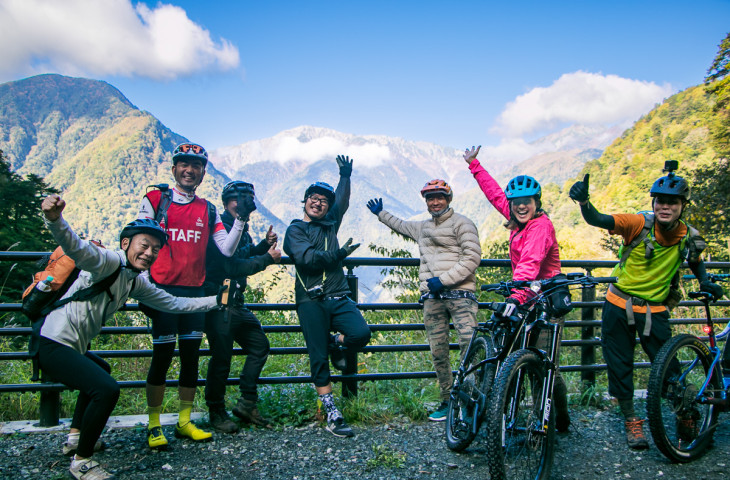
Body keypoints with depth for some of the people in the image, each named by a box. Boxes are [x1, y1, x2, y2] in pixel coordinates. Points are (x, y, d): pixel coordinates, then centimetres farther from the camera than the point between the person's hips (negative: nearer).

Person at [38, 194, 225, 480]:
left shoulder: (137, 283, 10)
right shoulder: (110, 261, -17)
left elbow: (173, 303, 17)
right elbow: (76, 248, -37)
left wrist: (217, 301, 17)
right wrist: (55, 220, -57)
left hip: (74, 348, 11)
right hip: (53, 345, -11)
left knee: (100, 371, 36)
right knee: (106, 389, -25)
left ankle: (75, 437, 49)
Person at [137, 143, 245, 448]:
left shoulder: (208, 211, 12)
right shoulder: (155, 200, 3)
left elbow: (227, 249, 5)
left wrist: (240, 217, -6)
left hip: (195, 292, 4)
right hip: (163, 290, -3)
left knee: (191, 357, 7)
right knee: (162, 357, -3)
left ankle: (184, 422, 20)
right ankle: (154, 426, 10)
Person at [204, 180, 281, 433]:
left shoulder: (240, 228, 13)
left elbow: (246, 257, 24)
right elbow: (234, 267, -23)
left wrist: (265, 244, 7)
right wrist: (268, 258, -16)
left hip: (236, 303, 10)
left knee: (259, 346, 12)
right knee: (222, 356, -4)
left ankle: (247, 404, 20)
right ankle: (216, 412, 14)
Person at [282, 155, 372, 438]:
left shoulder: (330, 225, 21)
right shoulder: (296, 230, 5)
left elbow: (342, 202, 14)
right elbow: (307, 257, -11)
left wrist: (345, 176, 1)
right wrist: (340, 254, -6)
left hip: (339, 297, 4)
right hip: (311, 300, -4)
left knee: (361, 333, -21)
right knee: (319, 359, -4)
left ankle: (335, 343, 13)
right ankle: (332, 415, 5)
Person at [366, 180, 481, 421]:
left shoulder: (461, 223, 1)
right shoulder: (422, 227, 23)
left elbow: (472, 257, -10)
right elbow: (401, 225, 45)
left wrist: (444, 279, -14)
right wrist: (381, 213, 49)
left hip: (459, 293, -6)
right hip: (432, 297, 6)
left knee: (469, 343, -18)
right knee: (438, 351, 4)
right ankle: (447, 401, 13)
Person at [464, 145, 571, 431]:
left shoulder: (541, 226, -17)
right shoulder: (518, 221, 7)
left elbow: (530, 263, -34)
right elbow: (496, 194, 21)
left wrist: (516, 296, -48)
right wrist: (474, 166, 29)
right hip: (529, 300, 8)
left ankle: (561, 421, 9)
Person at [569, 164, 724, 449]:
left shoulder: (690, 238, -5)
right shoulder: (639, 224, -17)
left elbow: (695, 262, 17)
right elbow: (597, 220, -31)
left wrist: (705, 282, -3)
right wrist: (583, 202, -52)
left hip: (655, 311, 1)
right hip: (619, 306, -1)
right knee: (619, 366, 6)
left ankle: (685, 415, 29)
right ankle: (631, 420, 24)